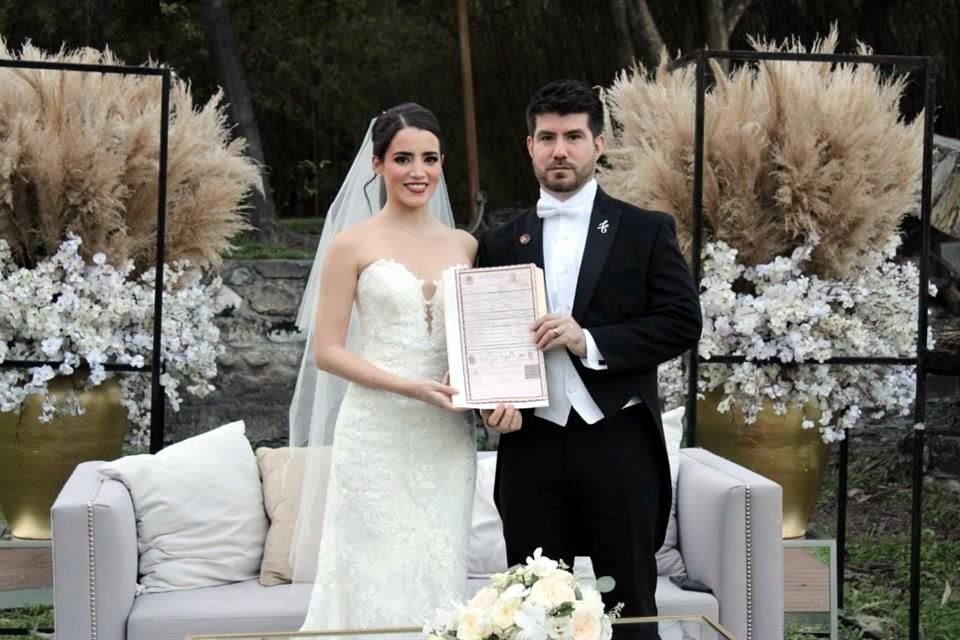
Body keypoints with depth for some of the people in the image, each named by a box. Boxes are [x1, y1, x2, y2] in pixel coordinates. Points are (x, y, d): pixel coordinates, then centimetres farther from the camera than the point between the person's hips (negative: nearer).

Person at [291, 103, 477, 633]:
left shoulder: (465, 246, 10)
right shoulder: (353, 245, -2)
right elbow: (327, 350, -6)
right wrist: (410, 386, -17)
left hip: (447, 438, 4)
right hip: (377, 433, -4)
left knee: (438, 576, 9)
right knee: (377, 580, -1)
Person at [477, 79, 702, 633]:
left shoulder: (646, 231, 3)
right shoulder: (502, 244, 11)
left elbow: (682, 321, -5)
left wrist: (591, 341, -16)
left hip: (618, 444, -2)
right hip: (531, 446, 3)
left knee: (630, 607, 5)